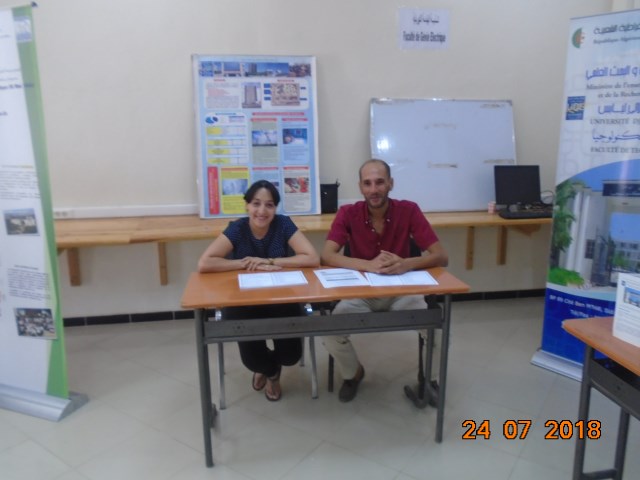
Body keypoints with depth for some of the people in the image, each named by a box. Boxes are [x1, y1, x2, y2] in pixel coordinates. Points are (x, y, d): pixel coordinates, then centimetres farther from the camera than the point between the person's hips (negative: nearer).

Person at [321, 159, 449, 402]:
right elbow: (327, 256, -21)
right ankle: (353, 373, 12)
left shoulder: (408, 210, -11)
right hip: (360, 293, 0)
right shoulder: (348, 213, -11)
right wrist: (368, 265, -37)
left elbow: (441, 257, -15)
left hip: (400, 292, 0)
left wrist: (406, 264, -36)